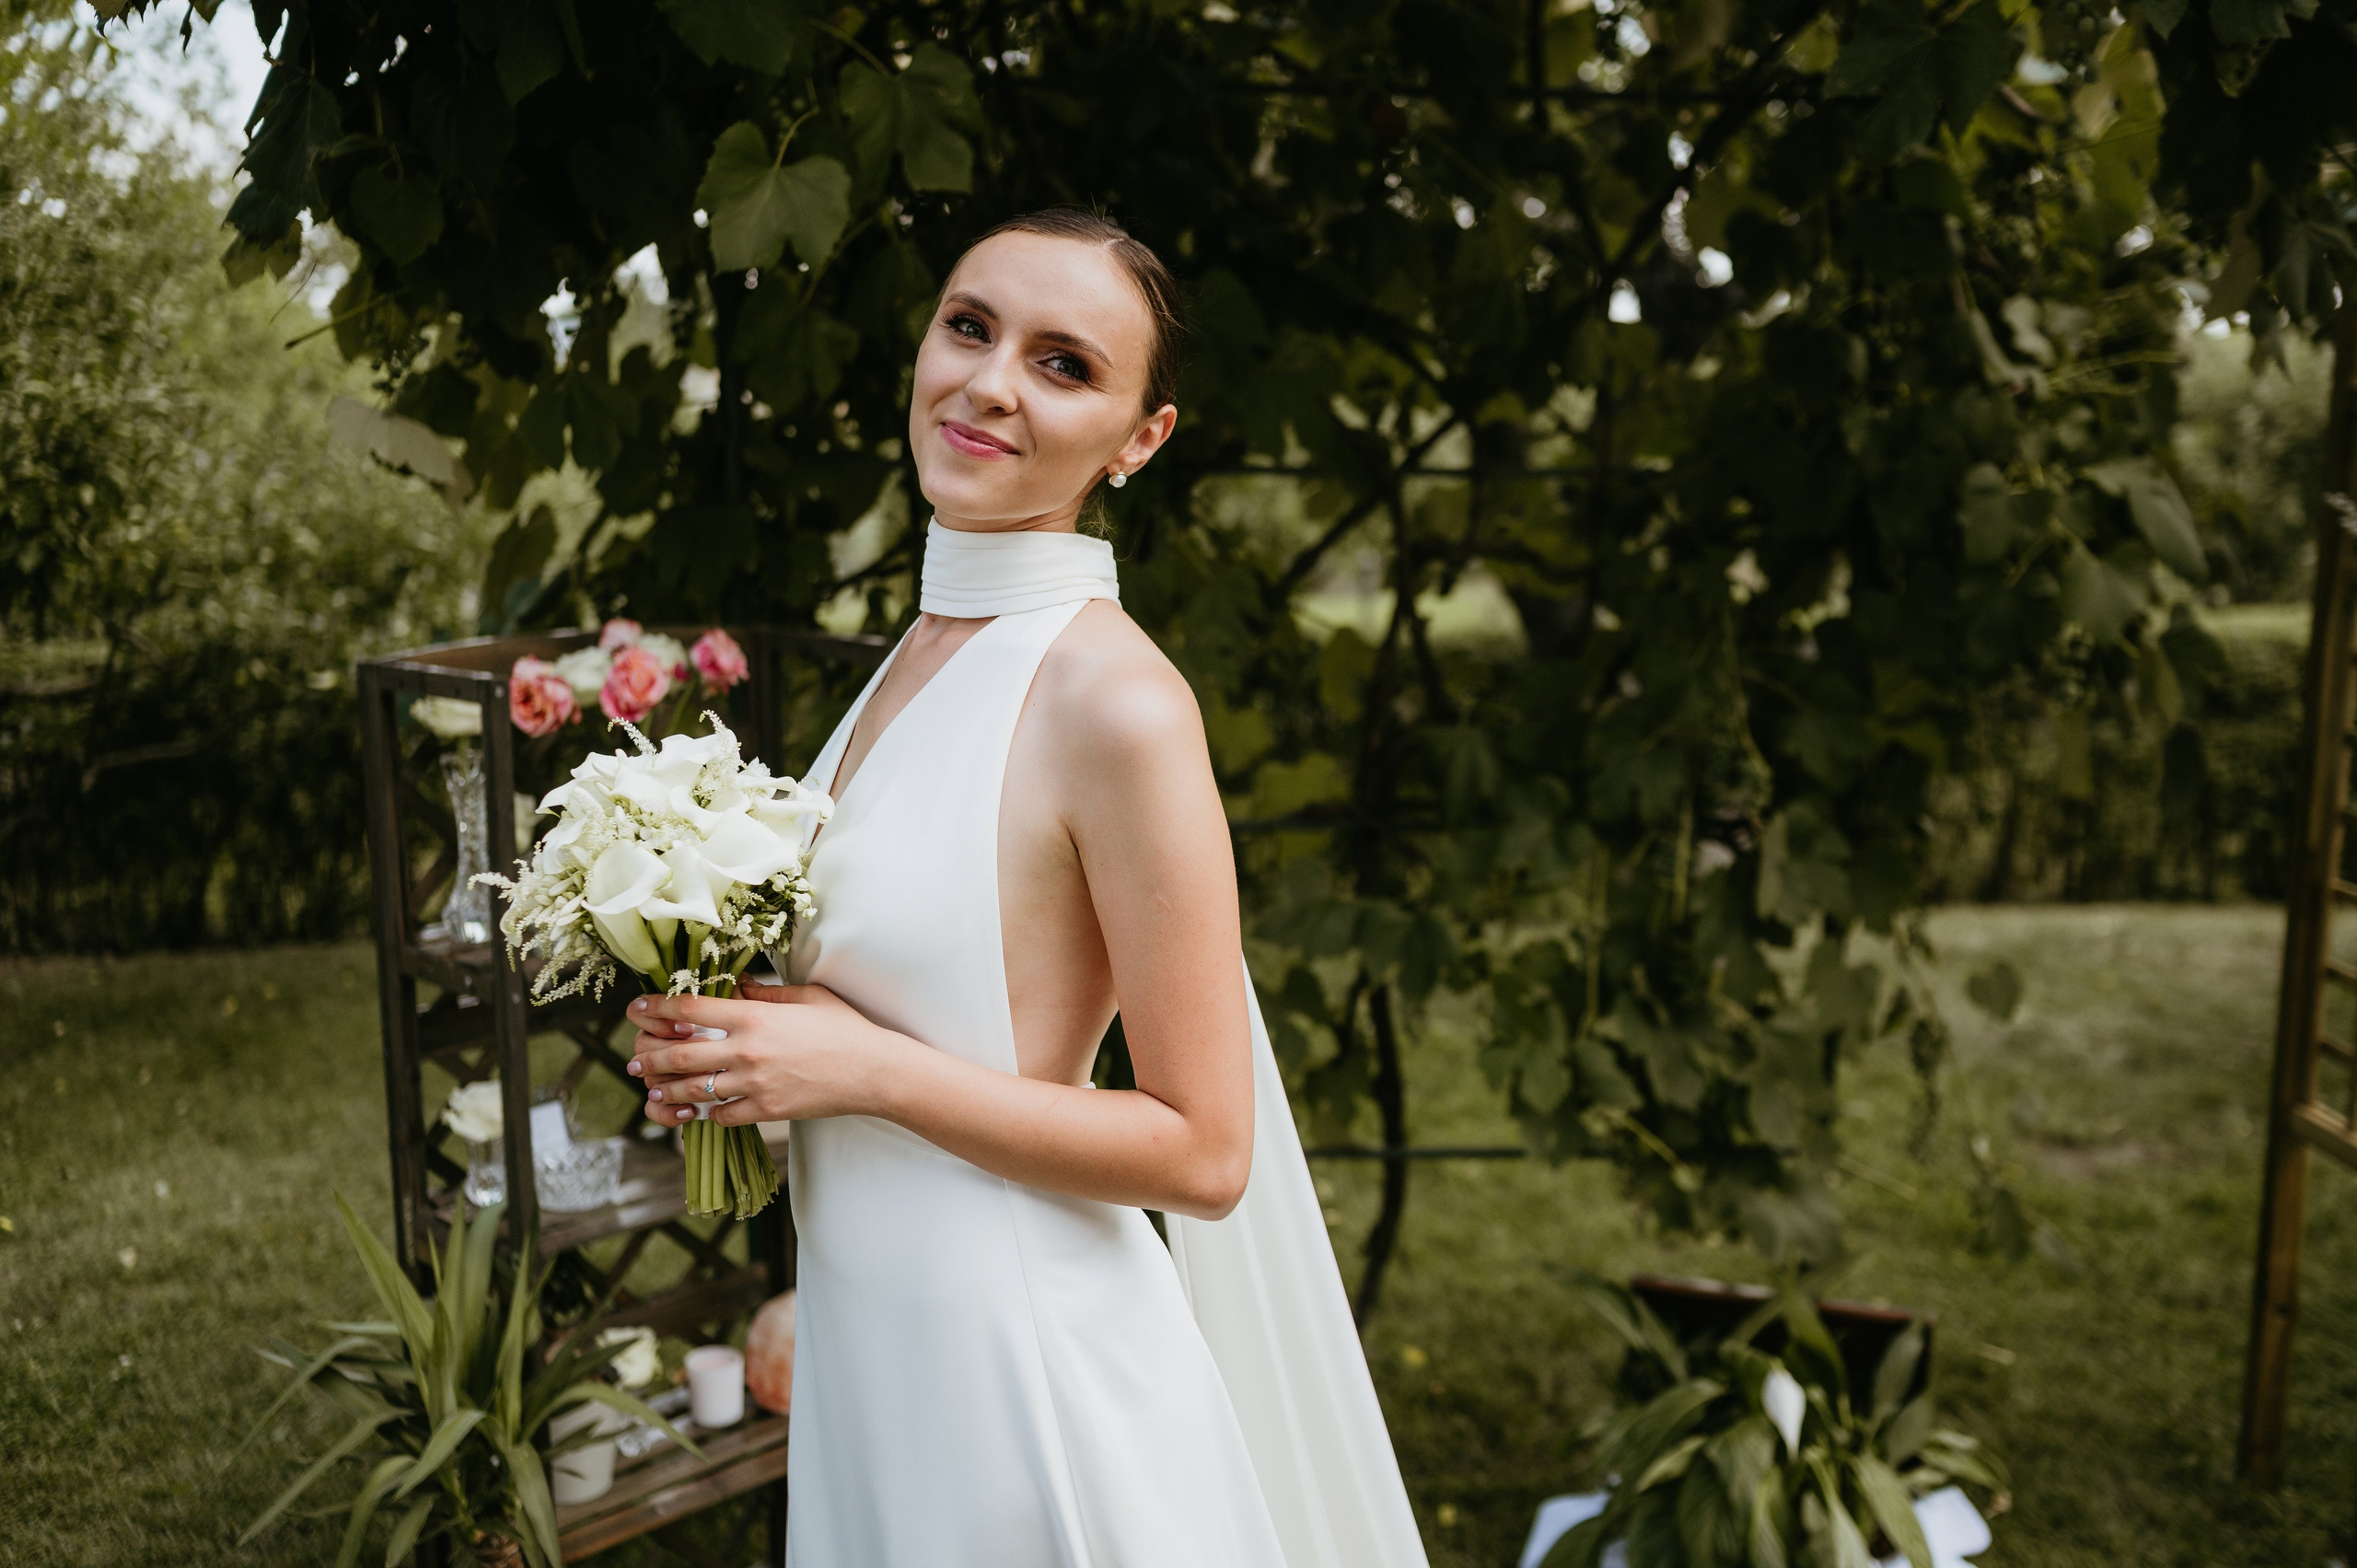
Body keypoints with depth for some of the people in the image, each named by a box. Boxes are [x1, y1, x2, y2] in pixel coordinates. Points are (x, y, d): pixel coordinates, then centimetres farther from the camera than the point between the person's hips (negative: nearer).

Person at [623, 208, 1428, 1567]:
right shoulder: (920, 653, 3)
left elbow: (1202, 1155, -19)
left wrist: (865, 1067, -20)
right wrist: (742, 1038, -1)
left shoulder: (1117, 703, -21)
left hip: (1027, 1370, -7)